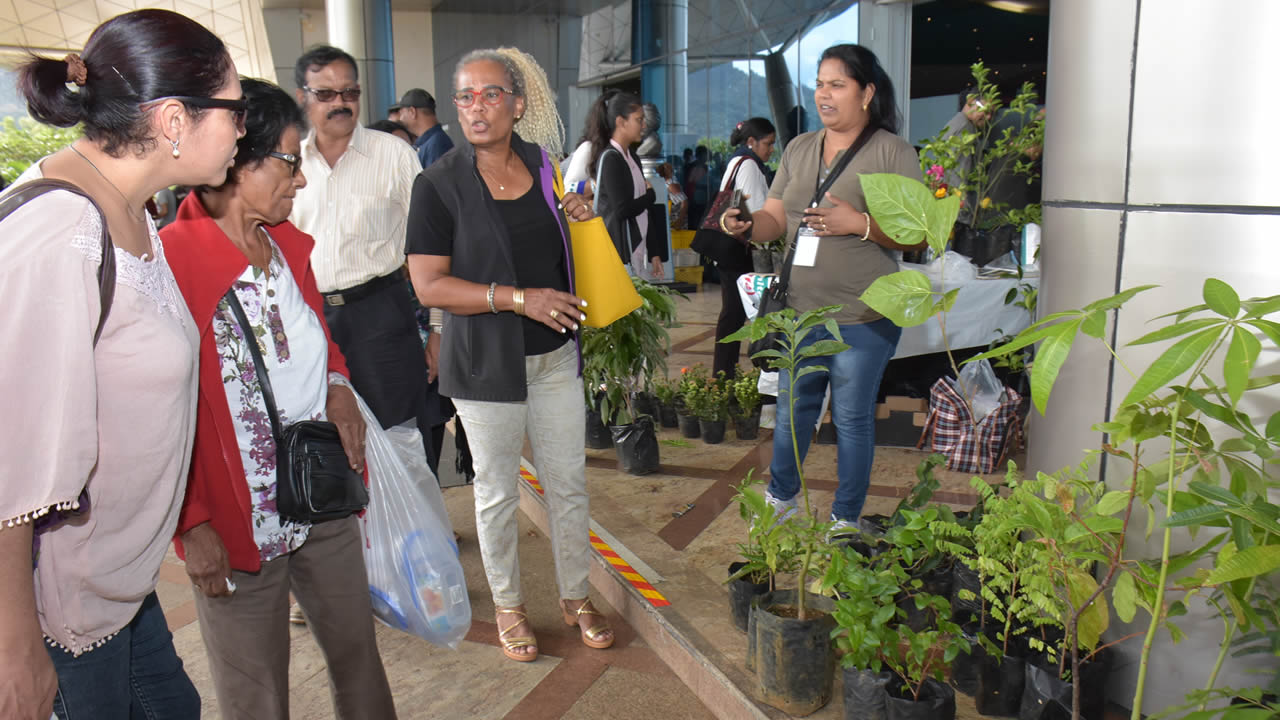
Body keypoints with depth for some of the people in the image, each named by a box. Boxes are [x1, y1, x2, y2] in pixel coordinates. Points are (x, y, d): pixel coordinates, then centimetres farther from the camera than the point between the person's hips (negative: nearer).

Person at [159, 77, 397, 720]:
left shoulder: (289, 244, 6)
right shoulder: (168, 261, -17)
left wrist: (338, 386, 1)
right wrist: (192, 523, -15)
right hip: (238, 522, -6)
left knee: (358, 654, 20)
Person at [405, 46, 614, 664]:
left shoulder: (545, 169, 5)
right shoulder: (439, 185, -10)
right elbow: (429, 285, -15)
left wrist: (582, 222, -1)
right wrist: (519, 298, -21)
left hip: (555, 355, 4)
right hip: (485, 362, -4)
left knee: (569, 483, 12)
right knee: (497, 492, 10)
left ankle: (576, 597, 32)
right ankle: (507, 606, 31)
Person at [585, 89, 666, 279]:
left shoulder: (633, 158, 15)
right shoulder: (610, 158, -11)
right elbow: (622, 210, -19)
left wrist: (654, 253, 15)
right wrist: (650, 195, -1)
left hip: (637, 252, 8)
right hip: (619, 254, -8)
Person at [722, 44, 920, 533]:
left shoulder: (893, 152, -6)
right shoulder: (799, 149, 10)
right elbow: (775, 219, 9)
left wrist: (859, 223, -24)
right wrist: (747, 225, -13)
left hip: (864, 317, -5)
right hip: (801, 309, 5)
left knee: (852, 416, 7)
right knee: (792, 406, 17)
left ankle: (845, 519, 25)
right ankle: (781, 497, 38)